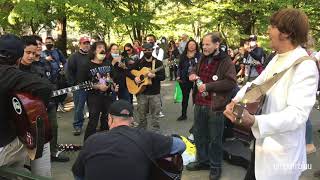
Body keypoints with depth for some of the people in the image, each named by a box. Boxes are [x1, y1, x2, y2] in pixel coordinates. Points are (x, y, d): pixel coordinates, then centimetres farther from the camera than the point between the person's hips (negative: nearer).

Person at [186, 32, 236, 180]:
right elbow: (195, 70, 28)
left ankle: (215, 166, 25)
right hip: (199, 104, 7)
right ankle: (202, 161, 37)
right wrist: (192, 74, 3)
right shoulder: (203, 58, 10)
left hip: (215, 106, -7)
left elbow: (231, 82, -22)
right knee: (198, 134, 18)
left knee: (215, 138, 7)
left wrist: (208, 86, -22)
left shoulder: (226, 61, -12)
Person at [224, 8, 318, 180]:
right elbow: (257, 83, 9)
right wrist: (236, 101, -9)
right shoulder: (277, 58, 9)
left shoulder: (305, 66, -21)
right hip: (263, 142, 8)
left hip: (281, 152, -8)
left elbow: (298, 113, -31)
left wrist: (255, 121, -43)